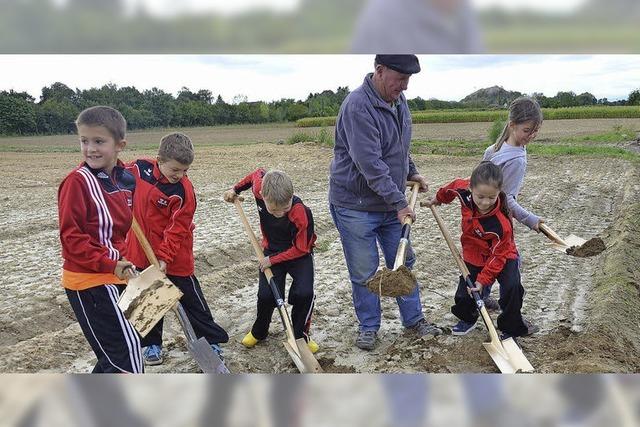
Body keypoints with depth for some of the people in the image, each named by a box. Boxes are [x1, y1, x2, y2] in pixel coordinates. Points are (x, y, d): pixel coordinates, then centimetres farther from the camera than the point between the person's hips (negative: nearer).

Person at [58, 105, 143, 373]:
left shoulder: (126, 179, 4)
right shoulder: (77, 181, -16)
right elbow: (71, 237, -17)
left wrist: (124, 260, 9)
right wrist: (109, 264, -21)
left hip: (116, 277, 8)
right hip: (89, 282, -7)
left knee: (114, 349, 20)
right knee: (127, 347, -7)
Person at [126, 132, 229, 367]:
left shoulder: (183, 191, -21)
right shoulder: (140, 167, -9)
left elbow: (177, 230, -19)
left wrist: (165, 258, -24)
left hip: (174, 257, -4)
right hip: (143, 252, 4)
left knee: (191, 299, 7)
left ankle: (212, 340, 23)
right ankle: (152, 344, 35)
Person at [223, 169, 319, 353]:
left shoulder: (301, 214, -34)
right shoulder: (260, 189, -24)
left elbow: (301, 249, -22)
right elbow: (258, 173, 1)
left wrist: (272, 260, -19)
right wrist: (235, 189, 7)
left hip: (299, 253, -3)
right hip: (272, 250, 3)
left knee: (304, 293, -21)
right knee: (267, 295, -11)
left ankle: (300, 335, 4)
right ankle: (259, 331, 19)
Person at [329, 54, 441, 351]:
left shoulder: (398, 101, 5)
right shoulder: (358, 106, -23)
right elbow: (371, 164, -29)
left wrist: (412, 173, 15)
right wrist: (399, 202, -29)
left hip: (392, 203, 8)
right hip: (355, 205, -7)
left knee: (403, 263, 14)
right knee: (364, 271, 5)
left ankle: (413, 319, 29)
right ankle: (368, 326, 23)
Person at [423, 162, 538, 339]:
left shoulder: (501, 224, -37)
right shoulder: (464, 190, -27)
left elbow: (498, 255, -25)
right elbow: (454, 186, -1)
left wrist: (483, 279, -25)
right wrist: (438, 199, 16)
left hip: (502, 255, -4)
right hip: (473, 254, 4)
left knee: (512, 287, -22)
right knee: (464, 291, 10)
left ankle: (511, 328, -1)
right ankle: (467, 319, 41)